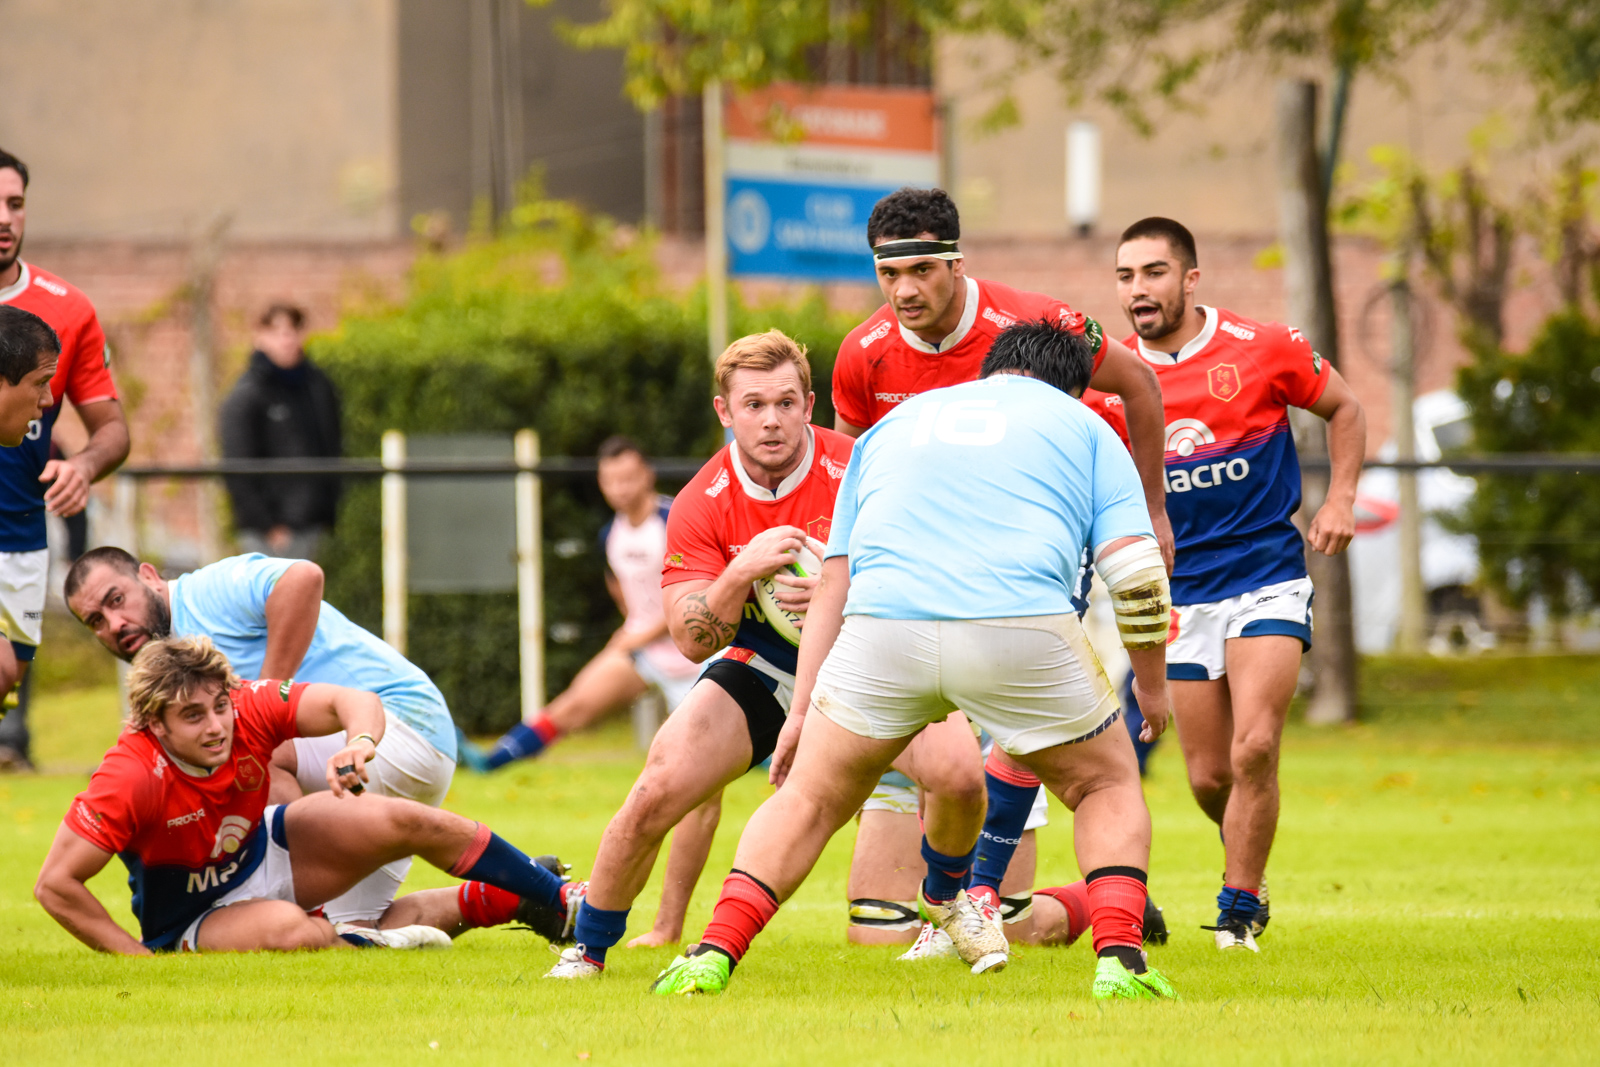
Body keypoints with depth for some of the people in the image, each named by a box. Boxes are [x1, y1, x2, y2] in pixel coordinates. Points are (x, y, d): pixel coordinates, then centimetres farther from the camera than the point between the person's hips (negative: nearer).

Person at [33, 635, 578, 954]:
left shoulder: (246, 709, -21)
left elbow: (353, 701, -16)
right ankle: (367, 945, -4)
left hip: (264, 853, 6)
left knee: (402, 822, -6)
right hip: (190, 917, -6)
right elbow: (56, 884, -32)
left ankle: (564, 900, 9)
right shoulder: (130, 780, -34)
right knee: (288, 927, -38)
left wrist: (359, 744, -40)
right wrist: (144, 960, -30)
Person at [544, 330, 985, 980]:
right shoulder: (702, 504, -14)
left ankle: (947, 900, 10)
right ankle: (586, 949, 5)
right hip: (761, 664, 1)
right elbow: (691, 639, -17)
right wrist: (743, 572, -35)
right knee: (658, 793, -18)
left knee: (958, 773, -25)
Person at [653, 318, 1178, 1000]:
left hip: (882, 635, 2)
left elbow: (834, 580, 26)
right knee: (1107, 785, 21)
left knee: (810, 798, 22)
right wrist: (1152, 682, 22)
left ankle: (712, 957, 9)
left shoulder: (897, 422, 31)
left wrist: (803, 710, 26)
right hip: (1022, 624, -2)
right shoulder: (1083, 425, 22)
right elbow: (1135, 569, 8)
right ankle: (1120, 962, 2)